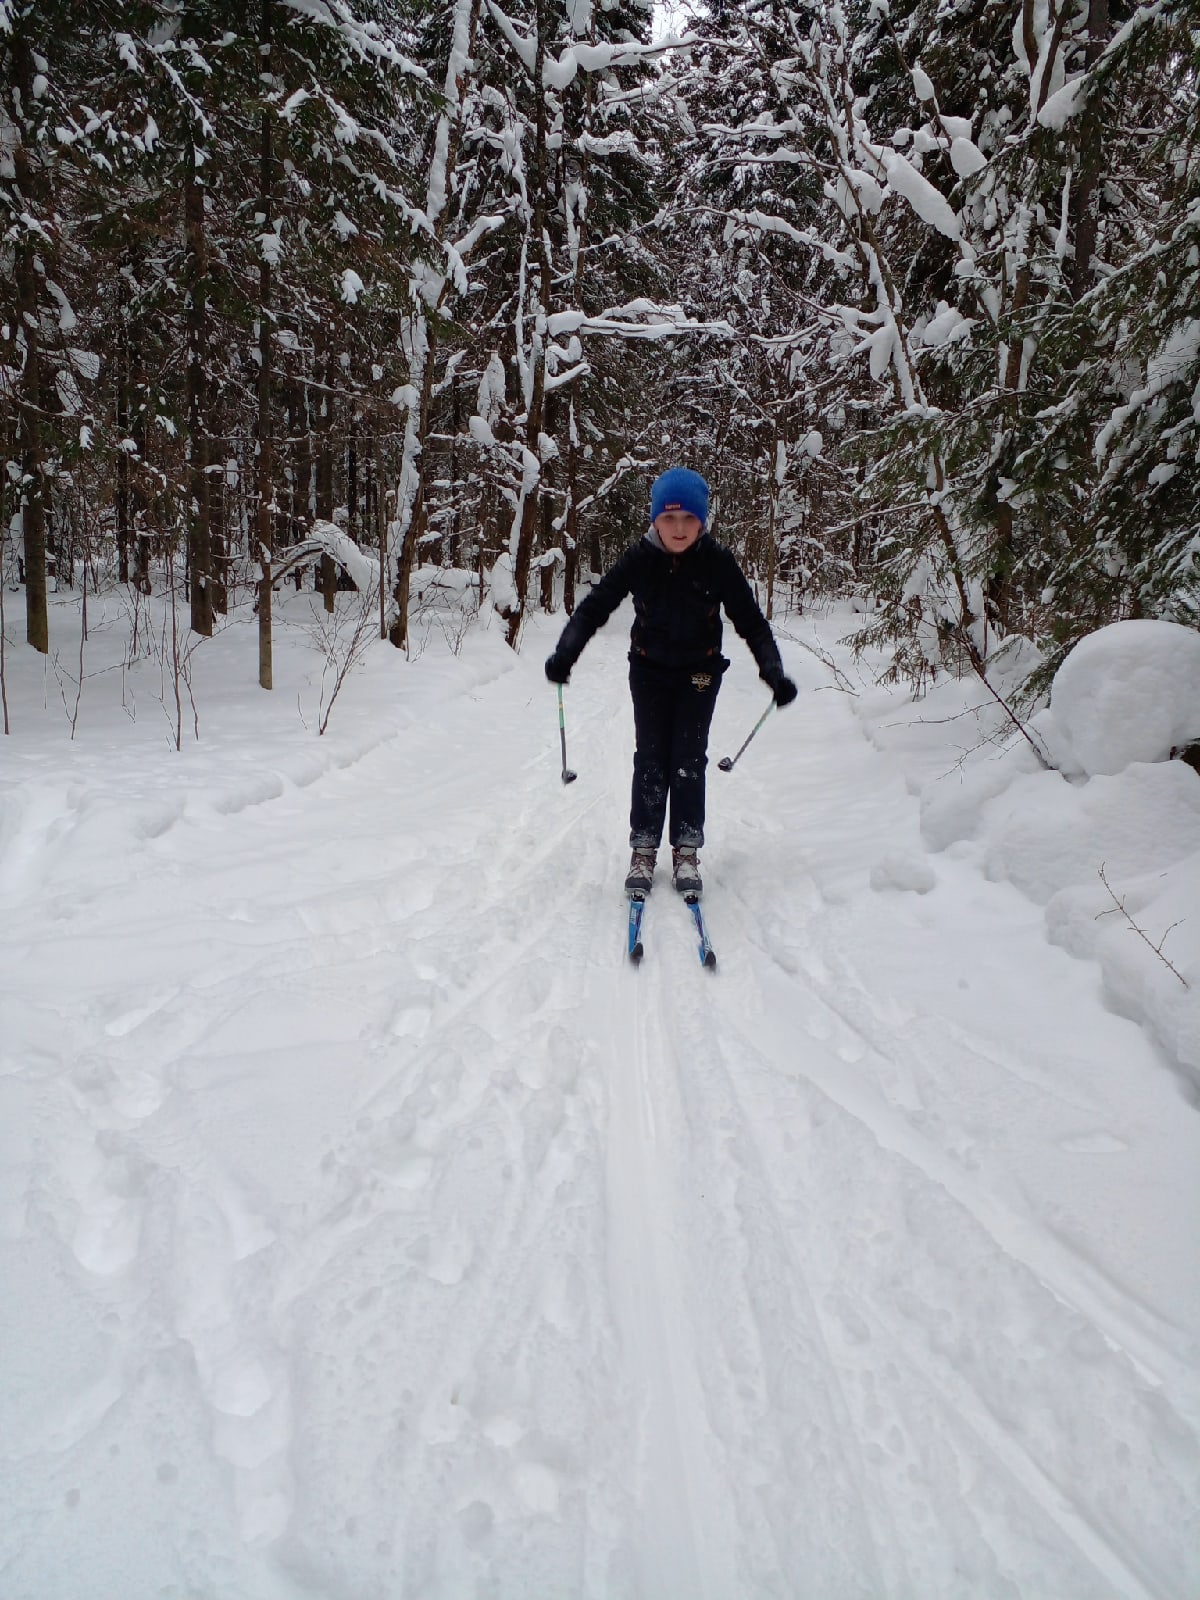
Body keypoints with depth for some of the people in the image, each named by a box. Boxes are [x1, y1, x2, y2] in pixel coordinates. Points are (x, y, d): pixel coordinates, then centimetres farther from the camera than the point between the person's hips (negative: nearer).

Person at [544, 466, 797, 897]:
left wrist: (773, 671, -24)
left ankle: (686, 851, 11)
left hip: (700, 672, 0)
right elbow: (595, 606, -13)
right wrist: (564, 654, -27)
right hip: (649, 672, 1)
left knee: (689, 760, 0)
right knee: (650, 759, 1)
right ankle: (644, 849, 12)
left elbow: (751, 621, -12)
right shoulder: (639, 559, -17)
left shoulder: (719, 562, -17)